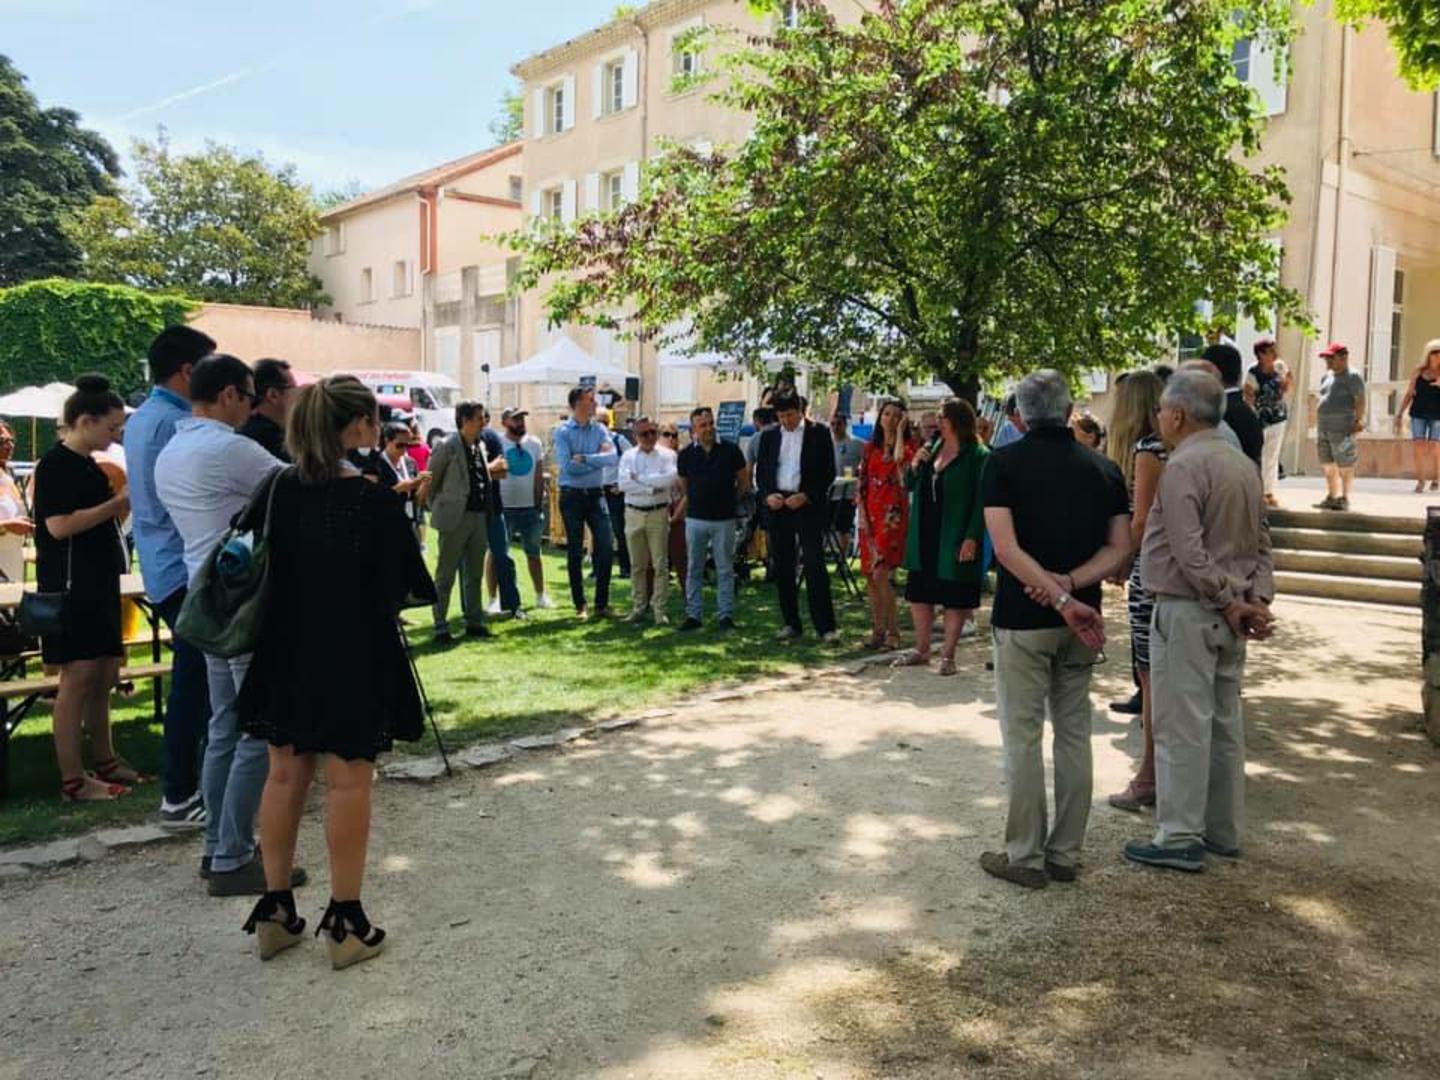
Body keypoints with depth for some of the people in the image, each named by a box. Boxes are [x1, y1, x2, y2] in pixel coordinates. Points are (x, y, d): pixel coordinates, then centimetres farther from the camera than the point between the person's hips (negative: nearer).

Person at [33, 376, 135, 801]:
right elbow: (59, 526, -21)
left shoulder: (90, 466, 16)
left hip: (98, 583, 9)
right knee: (78, 676, -8)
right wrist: (119, 502, -18)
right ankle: (72, 780, -3)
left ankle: (104, 761, 23)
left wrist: (128, 503, 8)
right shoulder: (55, 464, -11)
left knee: (105, 675, 12)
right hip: (69, 583, -9)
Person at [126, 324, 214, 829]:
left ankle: (179, 787, 25)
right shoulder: (177, 423, -16)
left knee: (189, 681, 16)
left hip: (162, 567, 10)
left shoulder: (140, 418, 16)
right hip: (188, 569, -10)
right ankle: (182, 796, 1)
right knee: (198, 683, -5)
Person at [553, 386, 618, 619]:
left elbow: (613, 458, -9)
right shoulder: (563, 431, -4)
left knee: (605, 548, 0)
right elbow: (566, 465, -16)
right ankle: (580, 605, 14)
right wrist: (598, 460, -8)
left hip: (596, 494, 3)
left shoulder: (599, 429, 6)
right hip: (572, 495, -3)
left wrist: (584, 458, -17)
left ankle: (602, 603, 12)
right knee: (575, 552, 5)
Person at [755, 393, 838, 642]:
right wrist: (767, 495, -6)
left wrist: (806, 496, -14)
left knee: (815, 566, -8)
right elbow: (761, 471, 13)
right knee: (782, 567, 7)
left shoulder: (819, 433, 0)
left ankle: (825, 626, -5)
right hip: (776, 506, 4)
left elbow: (828, 473, -2)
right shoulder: (769, 436, 11)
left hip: (808, 506, -4)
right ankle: (791, 623, 16)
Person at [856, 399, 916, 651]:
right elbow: (861, 483, 12)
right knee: (870, 575, 5)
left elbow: (900, 461, -22)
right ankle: (878, 629, 16)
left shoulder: (907, 445, 2)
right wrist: (861, 512, 1)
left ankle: (892, 632, -6)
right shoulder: (870, 447, 14)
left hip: (893, 513, -5)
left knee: (880, 573, -15)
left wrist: (900, 431, -12)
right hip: (871, 514, 5)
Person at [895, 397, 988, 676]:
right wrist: (914, 465, -4)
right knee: (919, 593, 12)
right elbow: (910, 486, 15)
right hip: (924, 536, 7)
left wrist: (972, 537, -19)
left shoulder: (978, 456, -10)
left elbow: (981, 501, -13)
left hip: (955, 538, -6)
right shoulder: (931, 447, 9)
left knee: (954, 599, 4)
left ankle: (948, 655, 15)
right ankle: (921, 650, 26)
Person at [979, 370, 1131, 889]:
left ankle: (1026, 856, 10)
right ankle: (1066, 854, 20)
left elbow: (1006, 548, -18)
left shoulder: (1004, 462, -7)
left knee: (1023, 738, 3)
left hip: (1023, 619, -4)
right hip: (1082, 622, 4)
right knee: (1074, 735, 12)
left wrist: (1060, 598, -18)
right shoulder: (1103, 468, 5)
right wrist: (1069, 586, -10)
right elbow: (1119, 551, -1)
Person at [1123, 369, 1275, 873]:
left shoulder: (1183, 467, -15)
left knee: (1182, 726, -3)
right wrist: (1257, 598, 2)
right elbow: (1261, 544, 12)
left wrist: (1229, 602, -13)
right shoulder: (1244, 467, 13)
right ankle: (1223, 830, 25)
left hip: (1187, 610, -9)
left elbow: (1189, 552, -21)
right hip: (1227, 612, 9)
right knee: (1224, 722, 15)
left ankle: (1180, 838, 3)